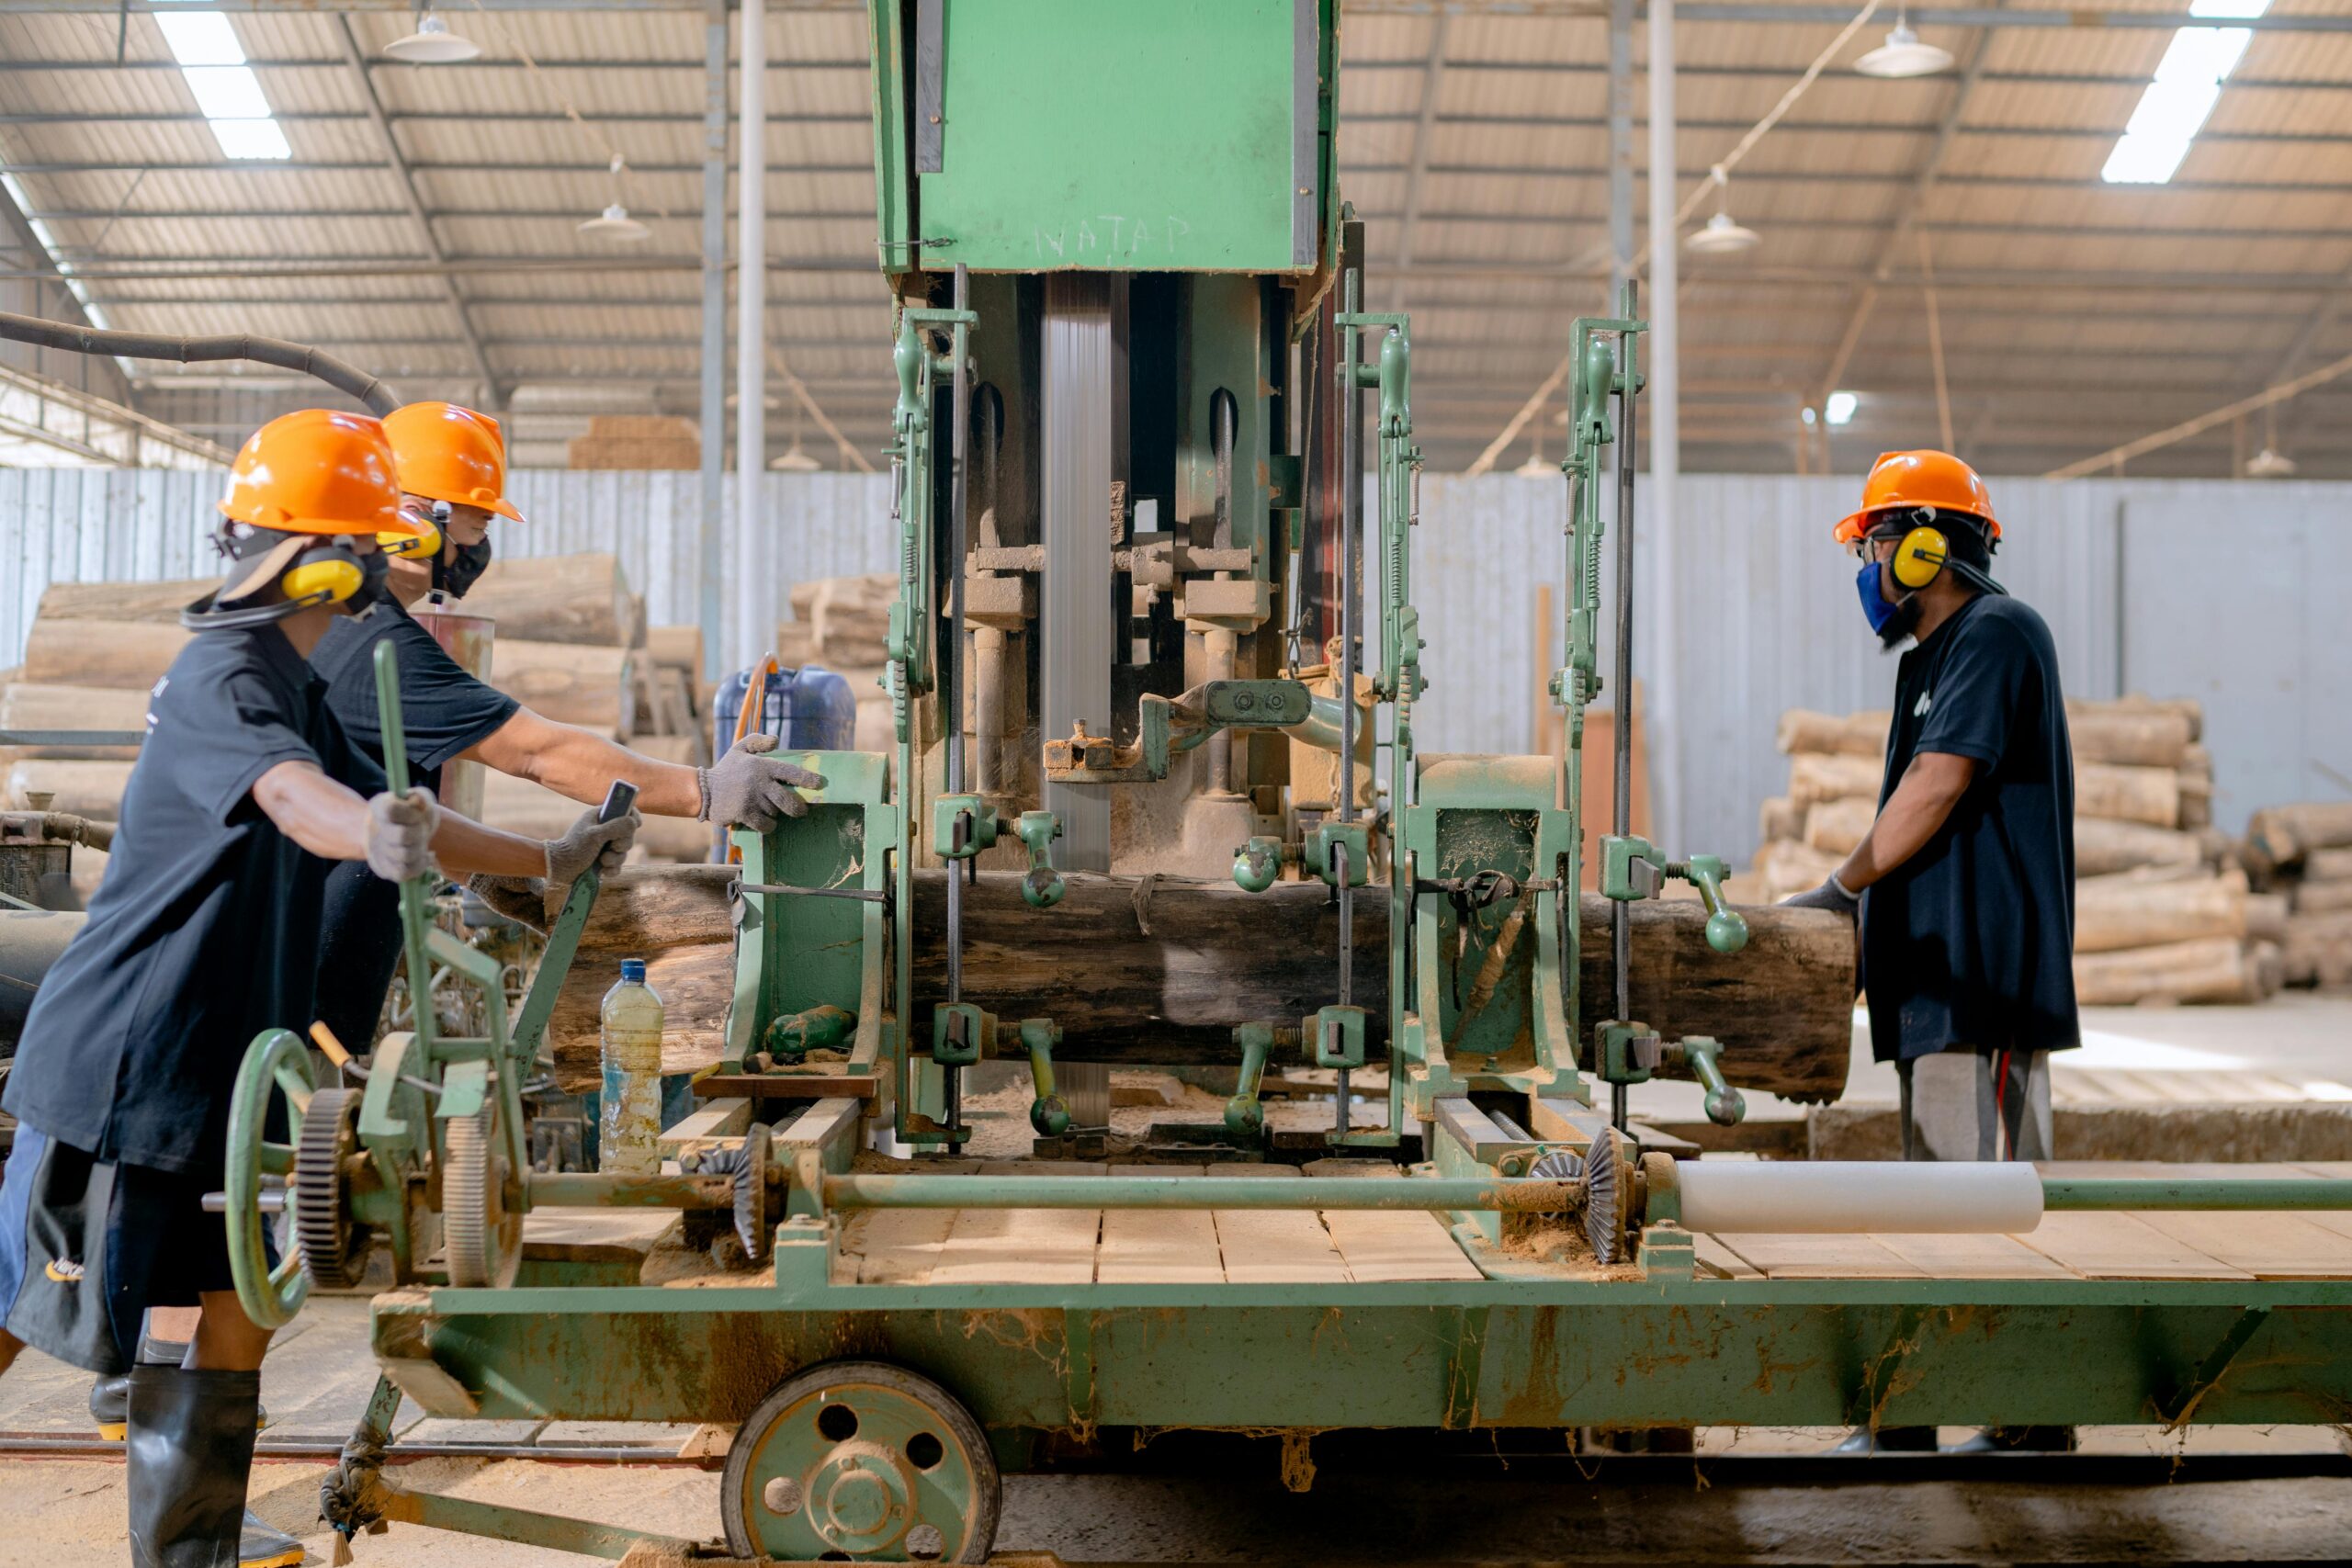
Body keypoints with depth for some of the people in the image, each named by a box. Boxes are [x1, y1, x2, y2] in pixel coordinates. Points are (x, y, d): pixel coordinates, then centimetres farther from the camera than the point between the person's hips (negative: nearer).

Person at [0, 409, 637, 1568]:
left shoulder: (291, 685, 14)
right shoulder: (225, 678, -18)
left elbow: (383, 808, 21)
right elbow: (289, 794, -39)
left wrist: (553, 862, 18)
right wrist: (374, 835, -60)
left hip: (212, 1072, 9)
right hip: (121, 1069, -9)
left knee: (240, 1302, 12)